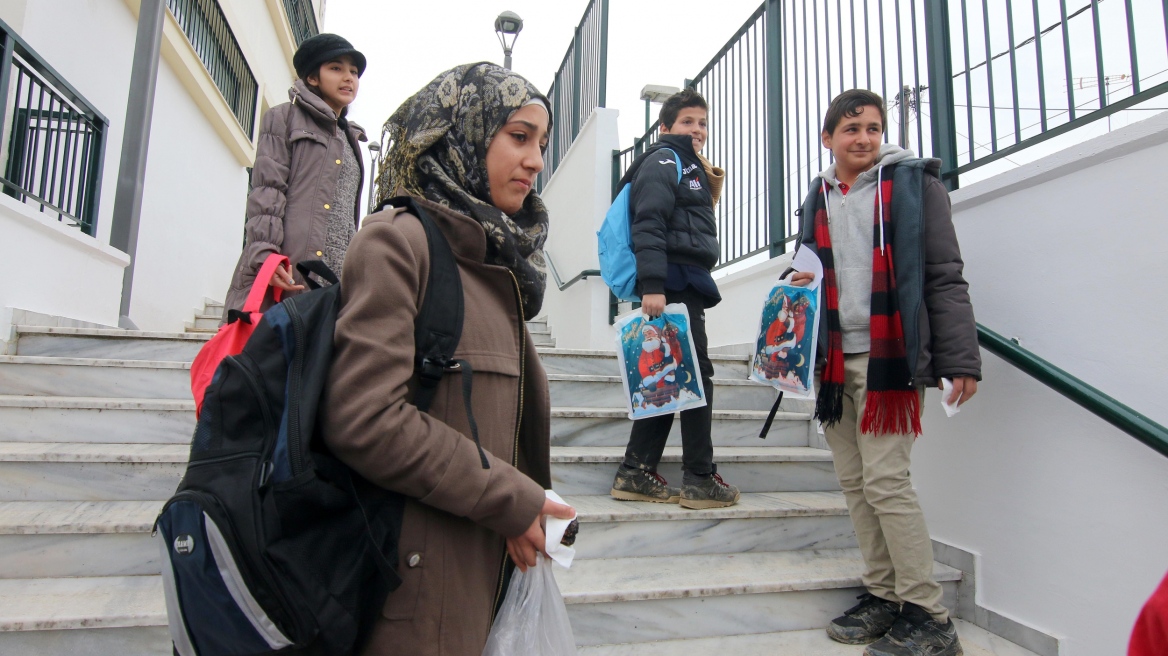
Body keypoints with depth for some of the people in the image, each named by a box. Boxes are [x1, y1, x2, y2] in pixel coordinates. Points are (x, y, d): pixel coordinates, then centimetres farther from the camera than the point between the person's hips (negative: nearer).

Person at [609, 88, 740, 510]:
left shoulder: (690, 167, 28)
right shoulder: (664, 160, -3)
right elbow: (649, 225, -18)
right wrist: (652, 285, -26)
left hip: (687, 285, 10)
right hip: (674, 283, -10)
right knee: (697, 375, -6)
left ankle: (636, 474, 13)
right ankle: (700, 479, 4)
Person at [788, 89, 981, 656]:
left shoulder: (912, 184, 3)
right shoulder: (818, 200, 17)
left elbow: (945, 278, -3)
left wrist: (961, 359, -9)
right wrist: (797, 287, 1)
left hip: (890, 358, -5)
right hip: (834, 359, 5)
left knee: (885, 480, -9)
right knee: (854, 482, 8)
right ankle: (883, 596, 23)